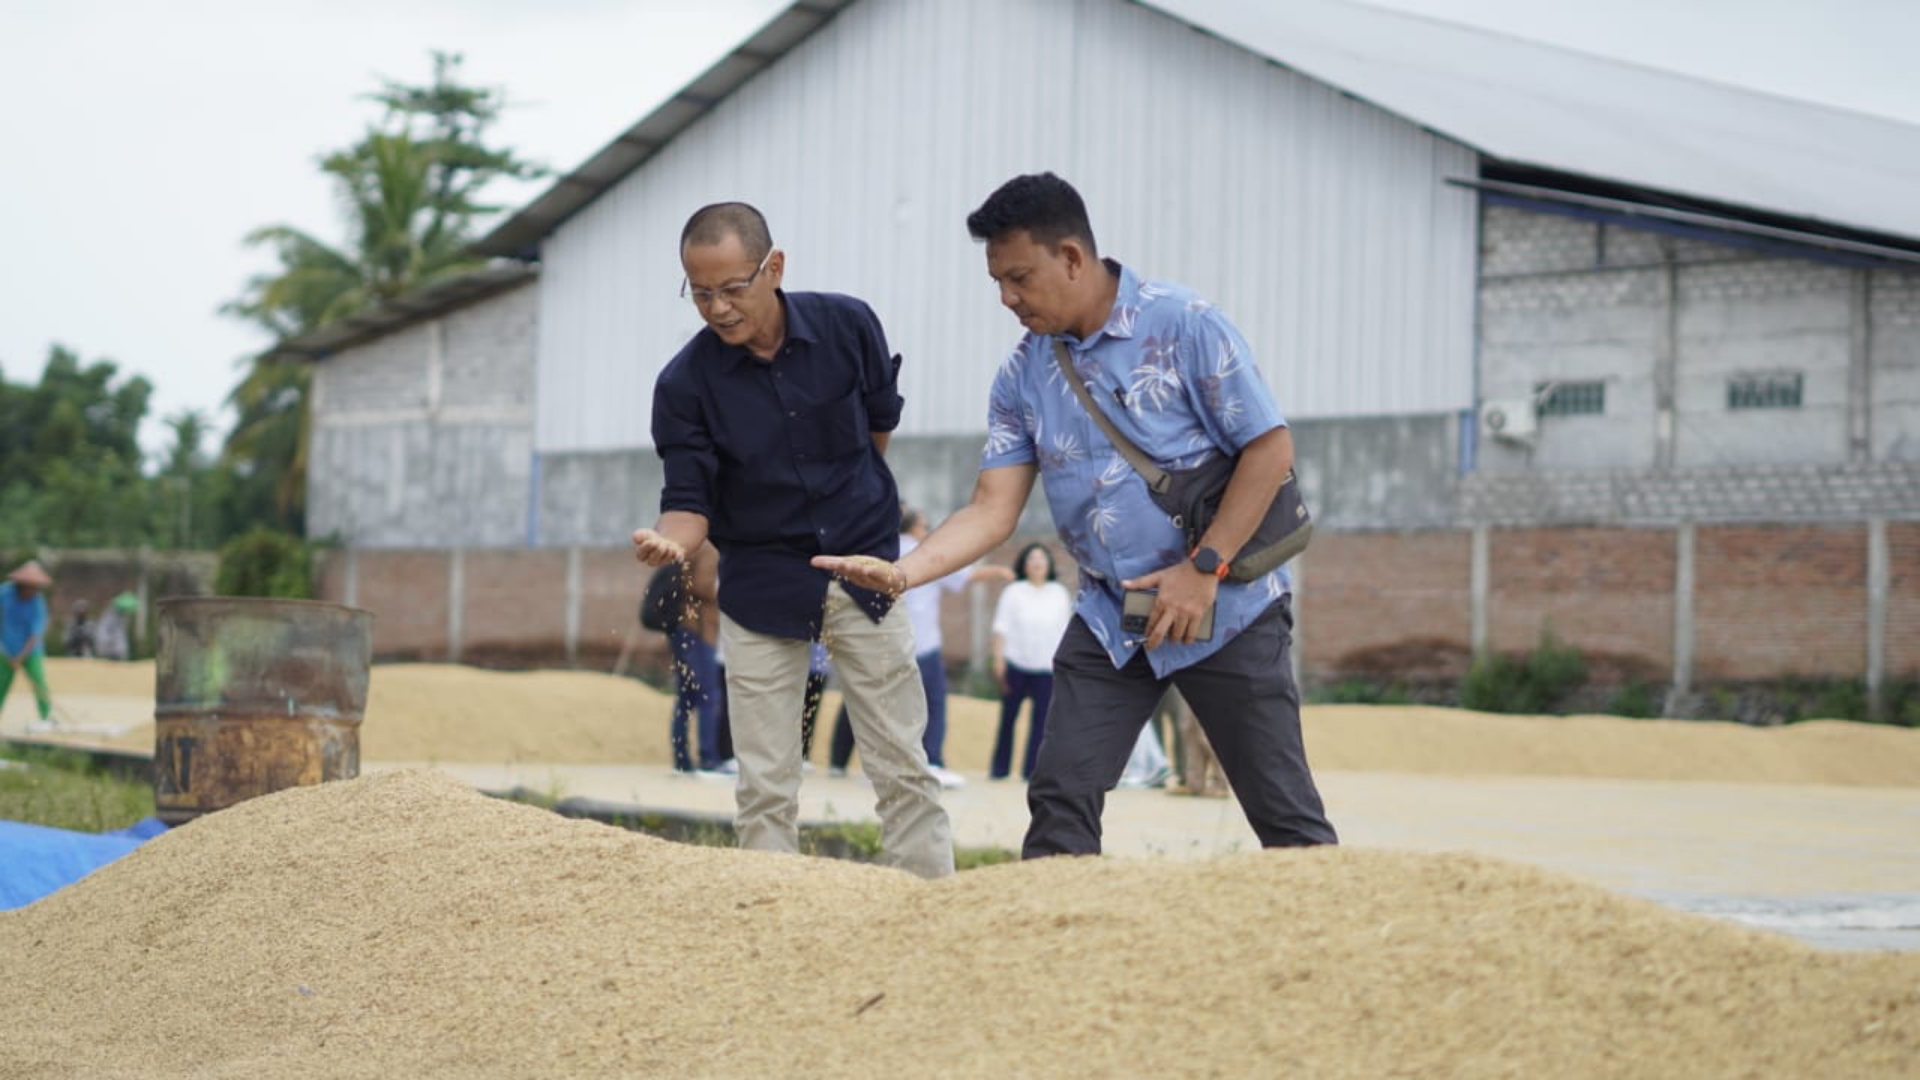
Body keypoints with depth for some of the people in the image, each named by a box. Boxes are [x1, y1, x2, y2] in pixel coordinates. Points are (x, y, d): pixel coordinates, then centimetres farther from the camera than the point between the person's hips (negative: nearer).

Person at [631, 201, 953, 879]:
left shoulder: (847, 325, -10)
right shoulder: (684, 383, -14)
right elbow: (690, 500, -11)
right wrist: (671, 540, -34)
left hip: (863, 572, 1)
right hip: (761, 588, -1)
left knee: (903, 771, 2)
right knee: (765, 790, 1)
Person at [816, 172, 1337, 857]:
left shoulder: (1185, 328, -12)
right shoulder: (1023, 375, 3)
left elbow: (1270, 448, -12)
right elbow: (994, 509, -1)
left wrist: (1203, 570, -18)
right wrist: (902, 572, -18)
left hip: (1225, 607, -5)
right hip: (1111, 618, 5)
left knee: (1286, 817, -2)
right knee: (1060, 802, -3)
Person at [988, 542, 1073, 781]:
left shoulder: (1060, 594, 10)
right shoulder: (1013, 592, 4)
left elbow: (1066, 630, 14)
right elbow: (1001, 627, 2)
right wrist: (998, 659, -6)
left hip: (1047, 667, 1)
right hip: (1016, 663, -1)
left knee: (1041, 720, -5)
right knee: (1008, 715, 2)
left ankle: (1031, 770, -2)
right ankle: (1000, 768, 11)